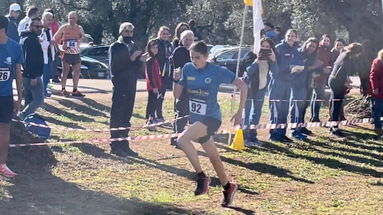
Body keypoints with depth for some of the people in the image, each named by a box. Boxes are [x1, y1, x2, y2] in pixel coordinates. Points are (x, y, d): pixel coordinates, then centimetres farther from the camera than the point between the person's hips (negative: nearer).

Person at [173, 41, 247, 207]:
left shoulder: (218, 72, -12)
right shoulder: (187, 69, 1)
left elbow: (242, 86, -5)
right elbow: (177, 95, 5)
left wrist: (240, 112, -6)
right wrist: (176, 80, -14)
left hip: (211, 118, -6)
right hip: (195, 119, 6)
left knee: (182, 140, -27)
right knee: (214, 158, 16)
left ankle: (201, 176, -14)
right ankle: (228, 187, 36)